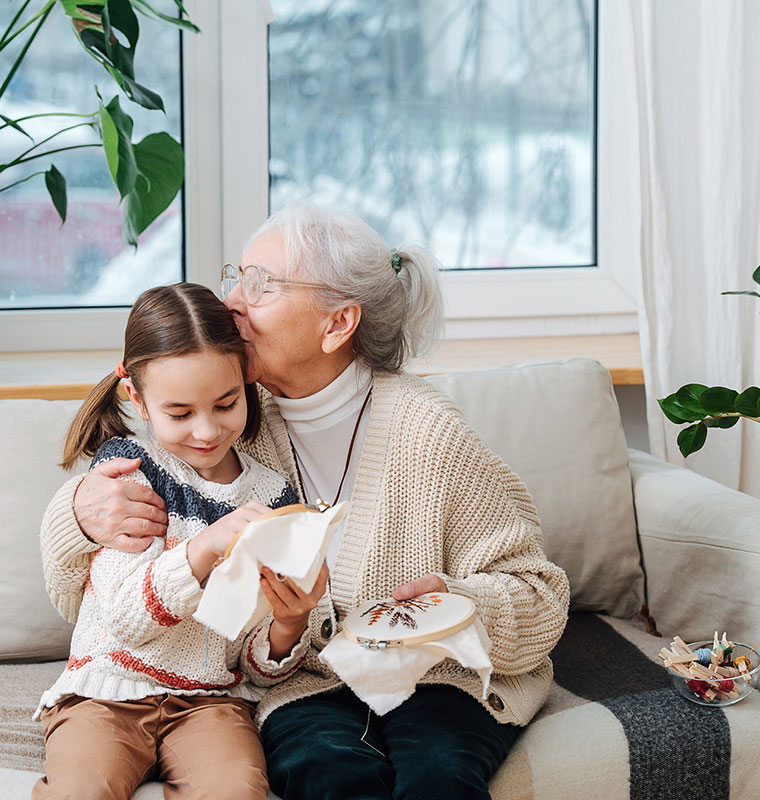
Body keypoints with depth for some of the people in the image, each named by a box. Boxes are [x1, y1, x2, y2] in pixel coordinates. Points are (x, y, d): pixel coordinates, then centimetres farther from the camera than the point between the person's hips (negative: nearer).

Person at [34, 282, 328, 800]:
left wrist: (287, 624, -17)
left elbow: (258, 668, 6)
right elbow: (127, 616, -13)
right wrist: (206, 547, -28)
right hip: (107, 691, -1)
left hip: (212, 699, 1)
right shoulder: (124, 465, -2)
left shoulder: (272, 497, 4)